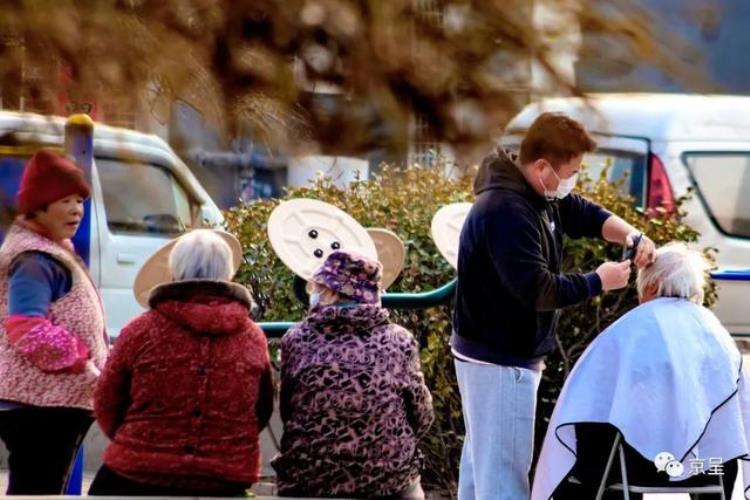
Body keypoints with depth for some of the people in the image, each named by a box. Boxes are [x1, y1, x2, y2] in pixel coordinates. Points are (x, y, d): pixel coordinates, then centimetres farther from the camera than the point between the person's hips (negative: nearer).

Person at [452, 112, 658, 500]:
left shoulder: (541, 193, 6)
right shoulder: (506, 212, -26)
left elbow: (588, 216, 16)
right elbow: (537, 290, -31)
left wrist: (631, 236, -4)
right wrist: (597, 282, -20)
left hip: (495, 355, 11)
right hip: (500, 361, -11)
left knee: (483, 457, 19)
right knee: (504, 468, -8)